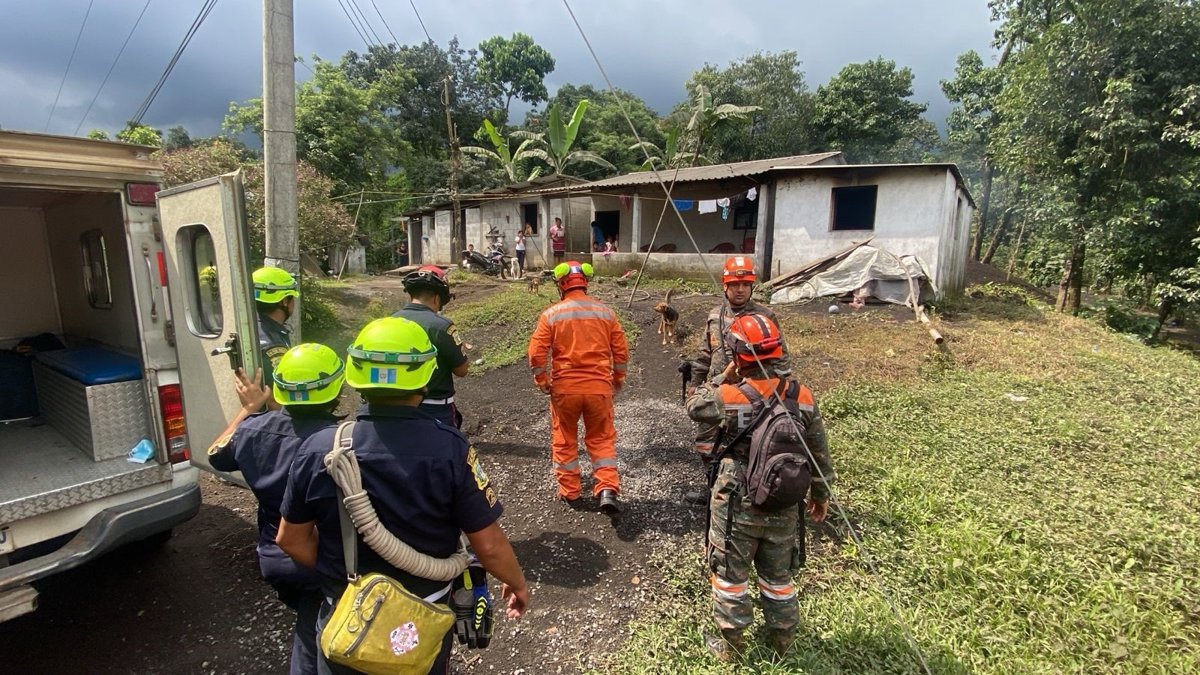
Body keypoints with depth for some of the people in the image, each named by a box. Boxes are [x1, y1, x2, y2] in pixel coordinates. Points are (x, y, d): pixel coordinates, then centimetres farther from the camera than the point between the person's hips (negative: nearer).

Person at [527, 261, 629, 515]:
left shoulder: (552, 314, -5)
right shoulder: (605, 312, 1)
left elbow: (537, 353, -9)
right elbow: (621, 350, 4)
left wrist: (542, 382, 5)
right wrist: (618, 379, 17)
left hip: (564, 388, -1)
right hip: (599, 387, 1)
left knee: (564, 440, 16)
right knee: (601, 439, 14)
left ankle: (569, 491, 26)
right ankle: (607, 489, 0)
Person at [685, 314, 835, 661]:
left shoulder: (731, 397, -23)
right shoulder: (803, 397, -8)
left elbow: (695, 406, -3)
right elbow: (819, 454, 2)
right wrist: (820, 494, 16)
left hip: (737, 507, -4)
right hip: (784, 508, 5)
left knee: (730, 574, 16)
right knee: (778, 576, 24)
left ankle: (731, 643, 32)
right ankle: (783, 640, 43)